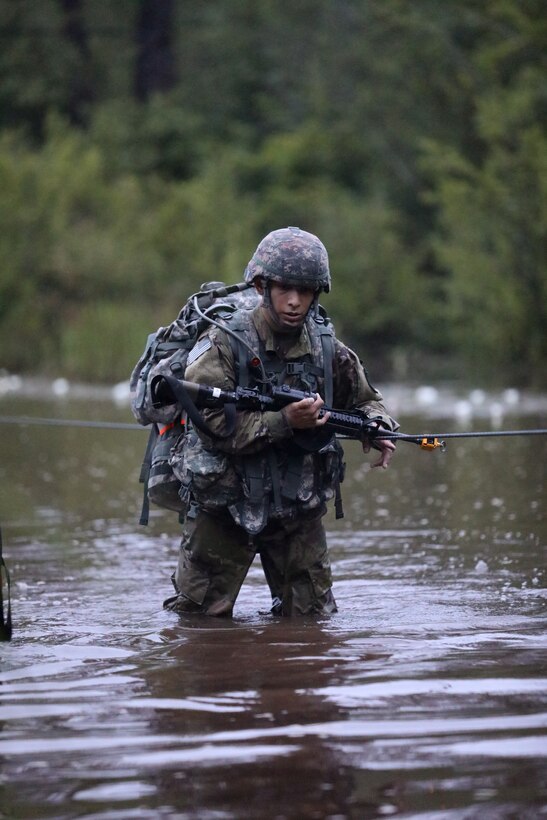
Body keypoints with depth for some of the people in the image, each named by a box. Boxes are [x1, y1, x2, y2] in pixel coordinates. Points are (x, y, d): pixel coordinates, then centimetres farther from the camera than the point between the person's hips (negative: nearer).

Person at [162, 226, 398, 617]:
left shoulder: (326, 347, 1)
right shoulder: (224, 343, -13)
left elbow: (363, 398, 18)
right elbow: (212, 424, -22)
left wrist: (377, 430, -5)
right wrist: (284, 421, -29)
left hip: (300, 511, 4)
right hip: (226, 509, -3)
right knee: (201, 618, 5)